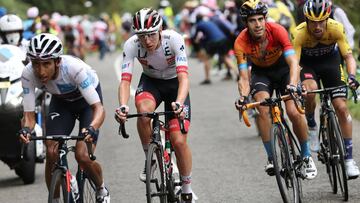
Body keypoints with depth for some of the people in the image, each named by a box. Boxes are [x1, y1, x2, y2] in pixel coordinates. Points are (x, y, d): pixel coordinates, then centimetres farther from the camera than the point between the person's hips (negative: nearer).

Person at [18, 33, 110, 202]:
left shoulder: (74, 68, -40)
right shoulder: (28, 74, -30)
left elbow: (98, 108, -39)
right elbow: (29, 114, -24)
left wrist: (92, 128, -59)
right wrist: (26, 129, -47)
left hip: (87, 100, -3)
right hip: (61, 101, 3)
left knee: (82, 156, -18)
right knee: (51, 153, -18)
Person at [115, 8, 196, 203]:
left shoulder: (174, 39, -32)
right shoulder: (131, 45, -27)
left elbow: (183, 76, -39)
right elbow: (125, 80, -31)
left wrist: (179, 103, -57)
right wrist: (123, 106, -50)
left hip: (174, 83, -1)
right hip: (150, 82, 1)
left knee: (179, 141, -13)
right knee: (144, 111, -35)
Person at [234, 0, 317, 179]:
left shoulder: (277, 31, -31)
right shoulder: (241, 43, -27)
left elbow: (293, 62, -38)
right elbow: (244, 77, -26)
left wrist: (292, 85, -56)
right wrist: (243, 97, -46)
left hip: (283, 68, -1)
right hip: (261, 72, 1)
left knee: (294, 112, -17)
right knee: (263, 110, -25)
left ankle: (306, 157, 3)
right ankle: (271, 158, -14)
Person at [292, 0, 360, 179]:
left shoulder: (336, 28, -30)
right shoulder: (300, 33, -32)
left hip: (330, 60, 1)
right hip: (308, 63, -1)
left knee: (341, 107, -10)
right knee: (310, 90, -33)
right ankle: (311, 127, -4)